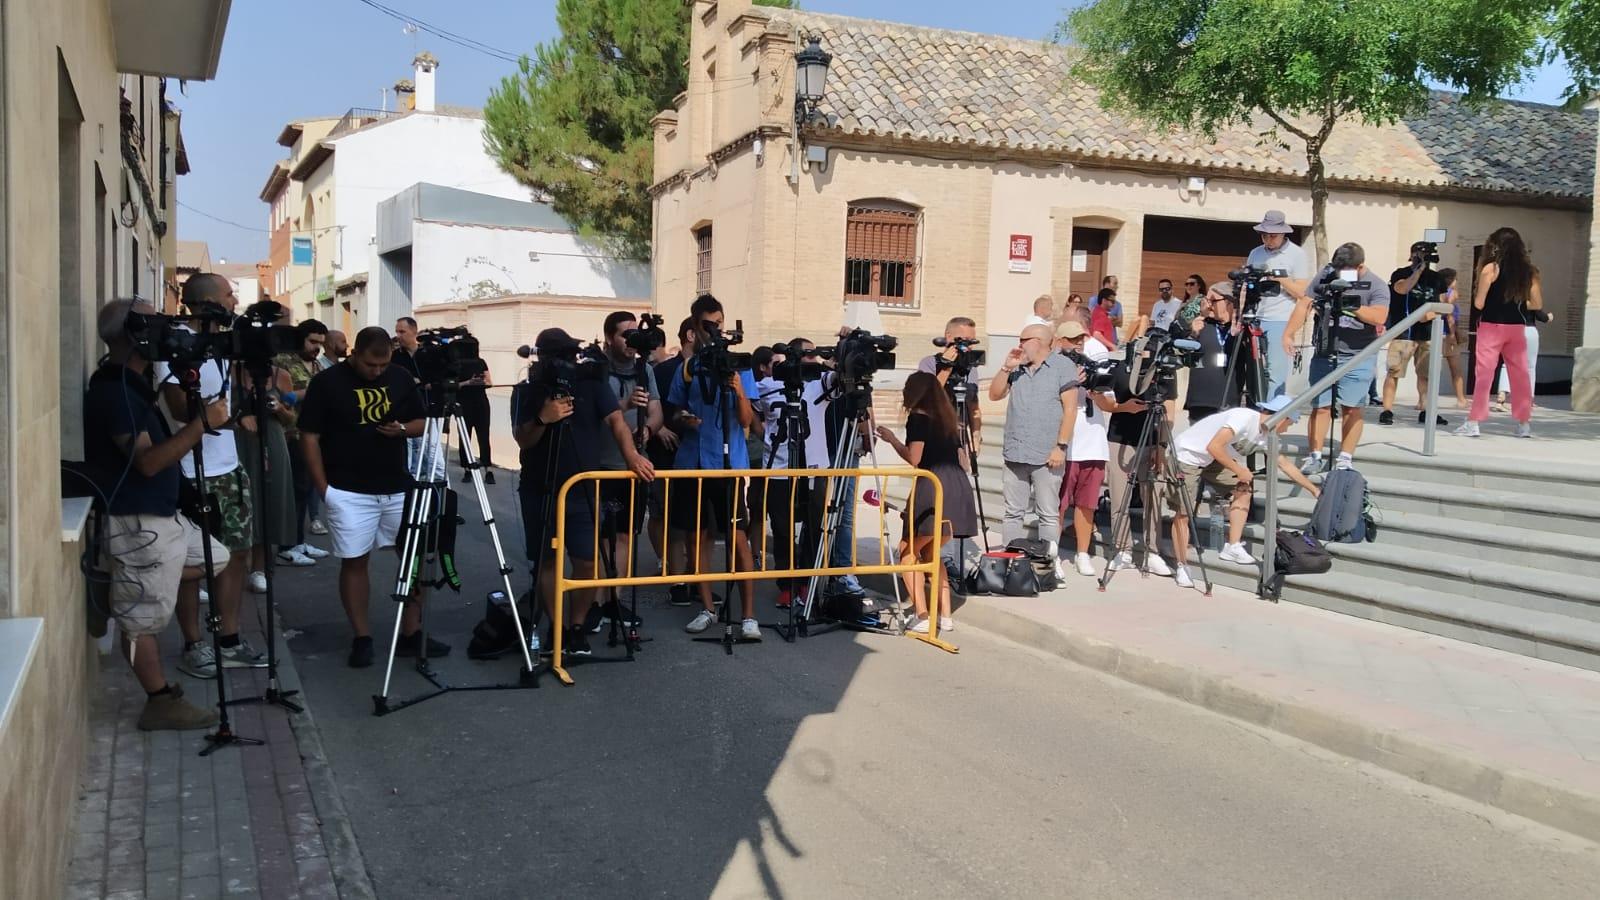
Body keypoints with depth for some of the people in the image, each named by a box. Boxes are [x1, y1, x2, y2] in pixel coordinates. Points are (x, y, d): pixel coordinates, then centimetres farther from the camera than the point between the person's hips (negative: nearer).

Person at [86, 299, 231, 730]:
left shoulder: (130, 383, 11)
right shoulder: (114, 391, -21)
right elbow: (147, 461, -26)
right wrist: (202, 423, -29)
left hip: (160, 514, 10)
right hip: (137, 523, -10)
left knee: (215, 558, 22)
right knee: (143, 617, 1)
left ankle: (124, 591, 18)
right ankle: (161, 704, 11)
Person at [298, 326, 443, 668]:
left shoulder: (402, 379, 4)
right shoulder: (327, 382, -6)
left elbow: (422, 423, 12)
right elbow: (309, 437, -5)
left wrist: (402, 428, -11)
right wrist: (323, 487, -9)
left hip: (399, 487, 4)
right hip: (349, 492, -4)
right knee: (354, 562, 2)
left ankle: (412, 635, 15)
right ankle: (362, 639, 14)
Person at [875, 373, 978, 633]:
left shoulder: (917, 417, -1)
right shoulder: (947, 418, 21)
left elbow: (914, 458, -8)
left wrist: (892, 439, 6)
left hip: (932, 489, -7)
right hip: (958, 488, 7)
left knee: (908, 553, 5)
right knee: (930, 553, 22)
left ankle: (922, 617, -5)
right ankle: (945, 615, 16)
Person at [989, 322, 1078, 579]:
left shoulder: (1063, 366, 0)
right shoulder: (1017, 368, 16)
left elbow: (1070, 408, -5)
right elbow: (995, 395, 13)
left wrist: (1061, 446, -12)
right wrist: (1007, 367, 1)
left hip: (1047, 456, -5)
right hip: (1015, 454, 5)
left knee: (1049, 514, 1)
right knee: (1012, 512, 7)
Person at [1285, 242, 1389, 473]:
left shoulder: (1377, 287, -4)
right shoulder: (1326, 277, 4)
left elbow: (1379, 317, -18)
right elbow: (1304, 304, 2)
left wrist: (1354, 308, -30)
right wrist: (1288, 334, -7)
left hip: (1358, 358, -2)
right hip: (1324, 355, 2)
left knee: (1352, 409, 1)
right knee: (1320, 407, 3)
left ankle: (1345, 459, 6)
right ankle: (1315, 456, 8)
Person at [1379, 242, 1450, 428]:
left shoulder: (1436, 278, 14)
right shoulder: (1401, 274, 0)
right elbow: (1402, 289, -22)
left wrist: (1433, 313, -5)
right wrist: (1420, 269, -19)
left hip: (1428, 334, 5)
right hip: (1403, 333, -5)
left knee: (1426, 374, 6)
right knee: (1394, 372, -8)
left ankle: (1425, 411, 12)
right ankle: (1387, 411, -6)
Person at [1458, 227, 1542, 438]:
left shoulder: (1491, 269, -6)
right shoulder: (1528, 271, 6)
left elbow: (1479, 304, -9)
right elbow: (1537, 305, 7)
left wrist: (1476, 294, 12)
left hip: (1491, 326, -4)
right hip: (1517, 327, 4)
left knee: (1484, 373, -3)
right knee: (1520, 374, 9)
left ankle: (1474, 422, -5)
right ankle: (1524, 423, 15)